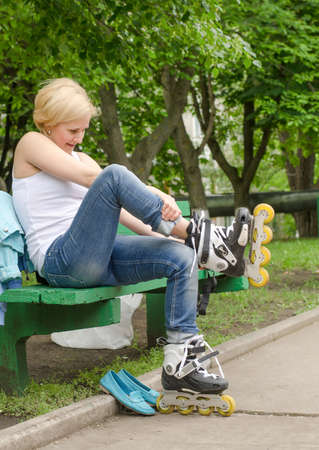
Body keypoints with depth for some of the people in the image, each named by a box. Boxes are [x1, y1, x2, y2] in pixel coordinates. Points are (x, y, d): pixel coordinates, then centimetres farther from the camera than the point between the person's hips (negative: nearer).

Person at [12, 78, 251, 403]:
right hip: (60, 260, -7)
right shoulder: (31, 144, 3)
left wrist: (157, 233, 0)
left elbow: (116, 207, 18)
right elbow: (88, 178, -13)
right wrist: (155, 196, -21)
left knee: (182, 258, -15)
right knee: (115, 175, -27)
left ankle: (179, 363, -17)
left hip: (99, 260, 7)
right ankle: (196, 236, -21)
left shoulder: (81, 158, 26)